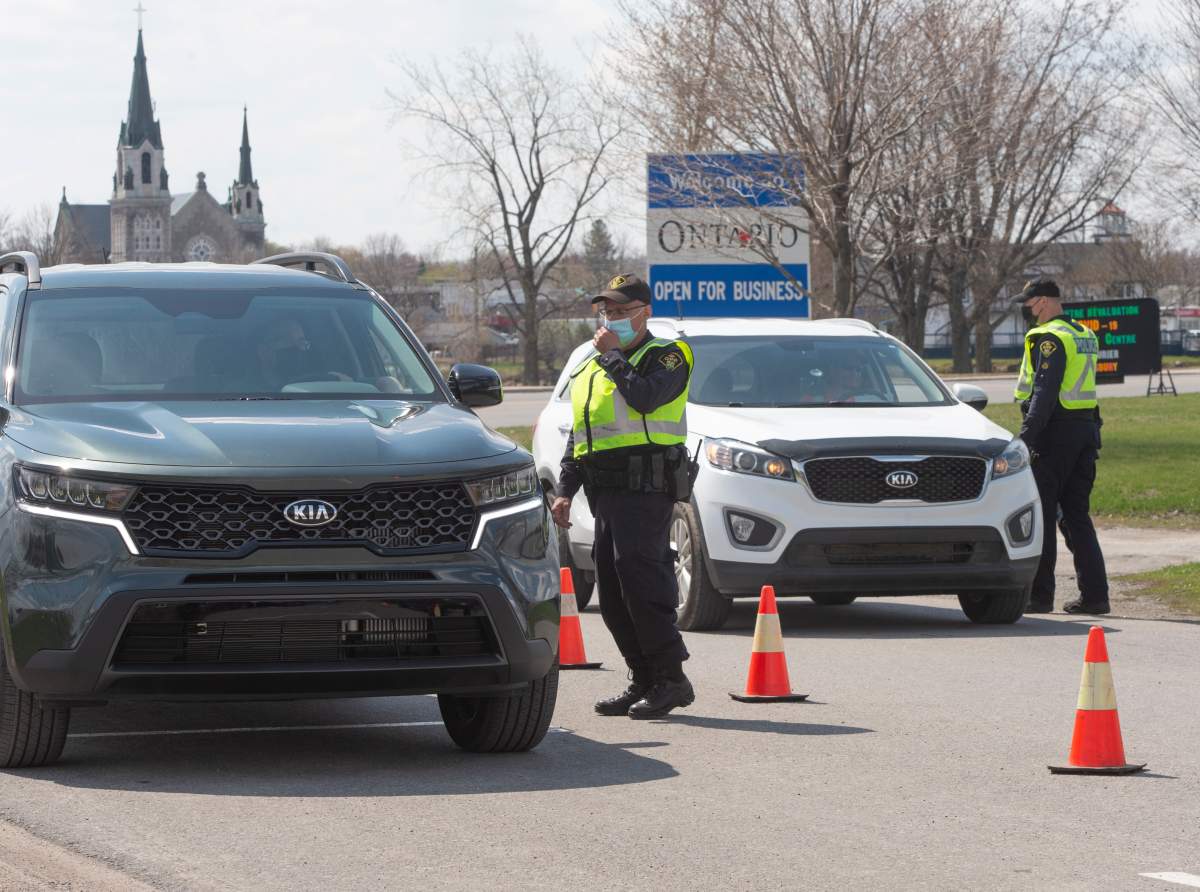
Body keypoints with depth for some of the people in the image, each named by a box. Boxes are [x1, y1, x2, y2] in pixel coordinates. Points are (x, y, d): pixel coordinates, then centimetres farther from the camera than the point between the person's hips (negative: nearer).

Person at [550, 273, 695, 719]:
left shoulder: (665, 357, 1)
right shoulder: (591, 368, 25)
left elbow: (644, 397, -20)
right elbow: (576, 436, 27)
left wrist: (613, 355, -9)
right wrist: (565, 491, 18)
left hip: (645, 485, -8)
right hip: (605, 489, 8)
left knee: (639, 575, -19)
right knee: (612, 593, 5)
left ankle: (671, 678, -17)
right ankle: (644, 681, 11)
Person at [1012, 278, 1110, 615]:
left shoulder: (1050, 339, -12)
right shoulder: (1085, 336, 17)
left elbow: (1044, 393, -20)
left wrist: (1026, 437, -23)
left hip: (1055, 433, -9)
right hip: (1086, 429, 9)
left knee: (1040, 514, -2)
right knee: (1076, 515, 12)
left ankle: (1039, 595, -1)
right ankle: (1094, 595, 7)